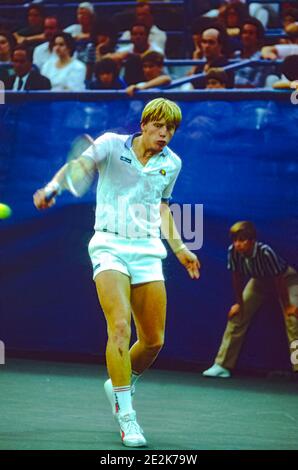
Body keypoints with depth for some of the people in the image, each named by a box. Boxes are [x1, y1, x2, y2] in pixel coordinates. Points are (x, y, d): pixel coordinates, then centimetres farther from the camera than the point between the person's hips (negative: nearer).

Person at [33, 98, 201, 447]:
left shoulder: (171, 163, 10)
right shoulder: (112, 145, -3)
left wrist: (178, 247, 24)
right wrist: (52, 186, -39)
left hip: (148, 251, 5)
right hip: (110, 245, -5)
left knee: (154, 340, 3)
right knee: (120, 327, -21)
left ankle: (120, 385, 33)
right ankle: (126, 417, -16)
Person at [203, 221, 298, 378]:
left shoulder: (265, 252, -38)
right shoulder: (233, 252, -25)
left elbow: (279, 280, -29)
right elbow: (237, 277, -9)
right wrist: (239, 303, -2)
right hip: (260, 280, 5)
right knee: (237, 316, -2)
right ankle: (222, 365, 3)